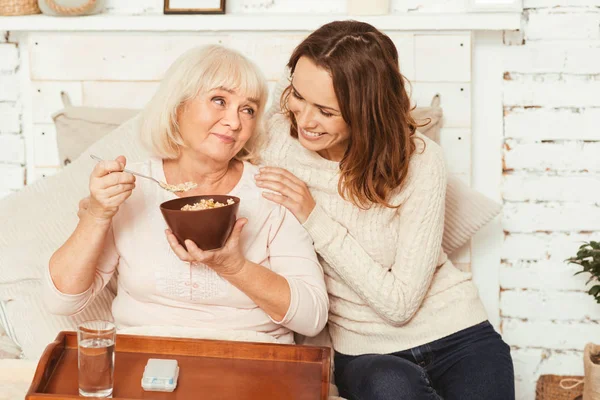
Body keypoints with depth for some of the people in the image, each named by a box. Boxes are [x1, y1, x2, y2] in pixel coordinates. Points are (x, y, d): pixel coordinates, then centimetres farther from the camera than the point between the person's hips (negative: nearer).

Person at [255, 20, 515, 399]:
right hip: (366, 352, 1)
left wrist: (315, 218, -22)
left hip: (457, 338, 0)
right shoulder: (277, 135, -9)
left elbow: (399, 303, -17)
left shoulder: (419, 162, -16)